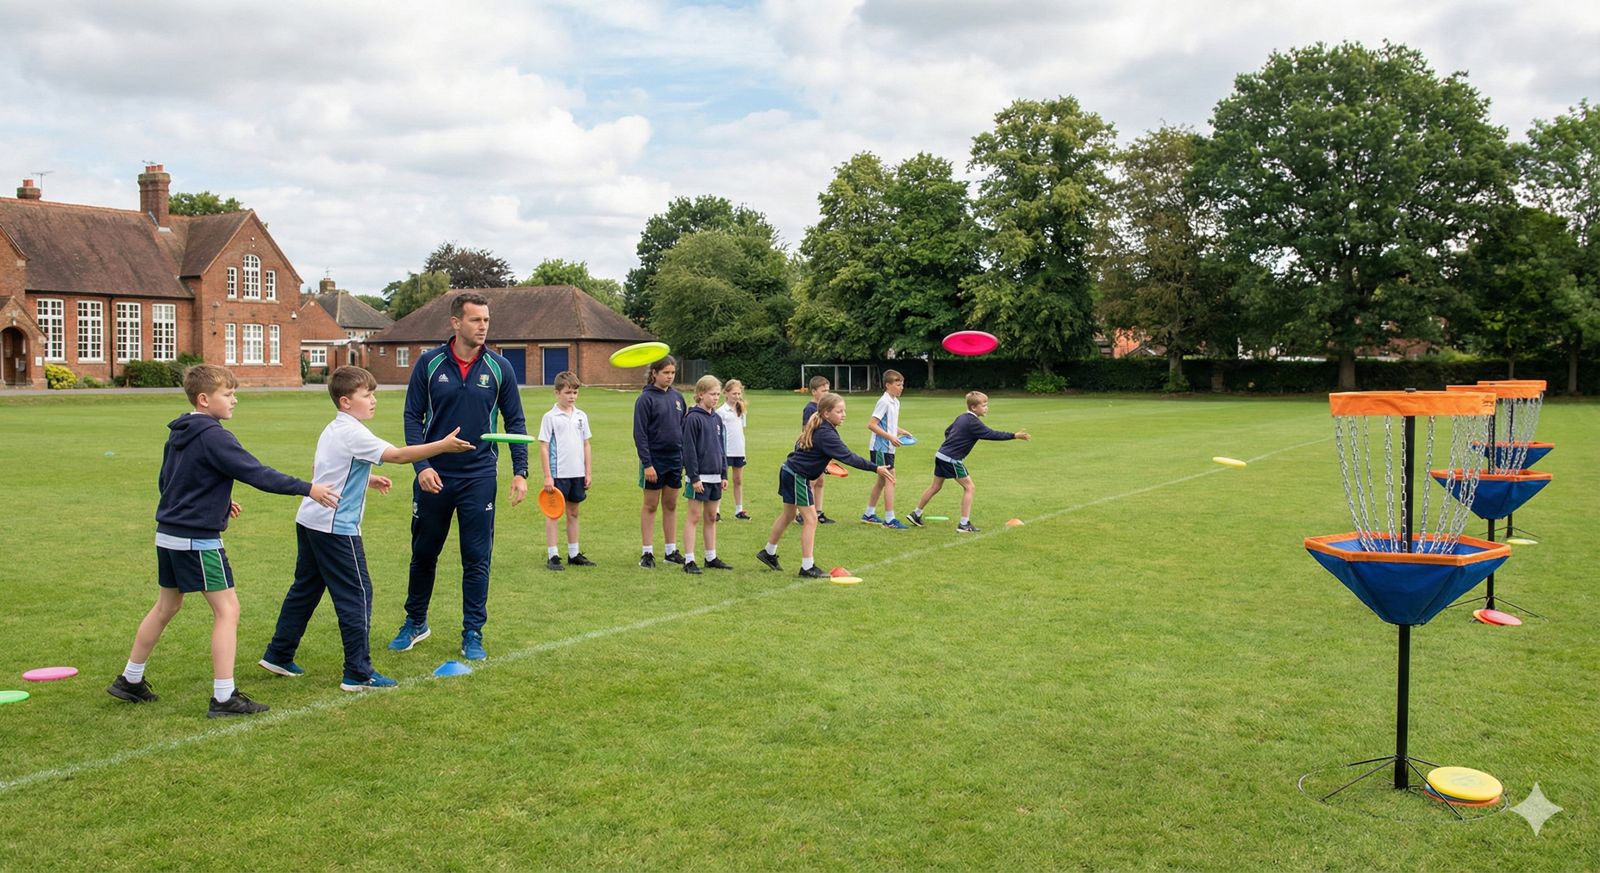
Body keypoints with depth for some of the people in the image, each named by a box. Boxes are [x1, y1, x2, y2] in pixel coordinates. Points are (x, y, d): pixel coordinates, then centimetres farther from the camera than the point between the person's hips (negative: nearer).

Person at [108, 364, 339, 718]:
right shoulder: (213, 437, -17)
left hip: (168, 535, 9)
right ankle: (224, 698, -2)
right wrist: (307, 489, -19)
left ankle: (130, 680, 35)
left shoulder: (177, 435, 10)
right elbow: (257, 474, -22)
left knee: (166, 606, 23)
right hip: (198, 540, -9)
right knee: (227, 610, -3)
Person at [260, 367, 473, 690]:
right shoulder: (353, 433, -16)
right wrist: (443, 445, -27)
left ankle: (278, 655, 29)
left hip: (310, 521, 10)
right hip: (335, 527, -10)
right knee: (356, 594, -4)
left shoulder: (333, 430, 15)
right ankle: (358, 673, -2)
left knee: (305, 588, 20)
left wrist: (367, 479, 21)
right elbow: (397, 455, -25)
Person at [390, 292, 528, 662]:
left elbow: (514, 421, 4)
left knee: (477, 560, 2)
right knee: (423, 555, 13)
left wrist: (520, 471, -3)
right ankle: (415, 623, 33)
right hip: (434, 477, 0)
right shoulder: (429, 363, -3)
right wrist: (421, 466, -12)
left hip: (479, 478, 0)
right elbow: (412, 417, 0)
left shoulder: (499, 368, -1)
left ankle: (473, 635, 15)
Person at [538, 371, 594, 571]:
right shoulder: (550, 417, -6)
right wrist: (547, 476, -11)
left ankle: (574, 554, 21)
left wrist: (589, 473, 8)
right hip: (558, 473, -5)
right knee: (553, 513, 1)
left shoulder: (581, 416, 7)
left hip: (578, 473, 5)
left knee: (573, 513, 13)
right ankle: (553, 556, 5)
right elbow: (544, 447, -7)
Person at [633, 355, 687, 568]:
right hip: (655, 460, -5)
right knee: (651, 506, 3)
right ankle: (648, 553, 9)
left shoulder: (677, 397, 8)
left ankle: (671, 551, 18)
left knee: (671, 505, 11)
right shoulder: (646, 399, -9)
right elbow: (640, 434, -12)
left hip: (675, 460, 5)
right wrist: (646, 463, -17)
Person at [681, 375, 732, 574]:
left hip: (715, 477, 7)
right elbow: (689, 450, -14)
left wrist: (724, 474, 11)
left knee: (711, 517, 12)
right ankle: (689, 561, 1)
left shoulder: (717, 418, 10)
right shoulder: (693, 418, -12)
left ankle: (711, 557, 21)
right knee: (694, 517, -2)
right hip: (699, 477, -7)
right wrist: (694, 478, -16)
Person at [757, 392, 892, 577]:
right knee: (810, 519, -4)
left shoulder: (818, 428, 6)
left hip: (789, 471, 10)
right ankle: (807, 567, 1)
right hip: (797, 477, -10)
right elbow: (848, 457, -29)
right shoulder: (826, 434, -24)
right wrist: (875, 468, -31)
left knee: (788, 515, 22)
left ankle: (768, 553, 37)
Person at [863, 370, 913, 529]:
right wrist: (890, 437, -23)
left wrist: (901, 431, 3)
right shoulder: (884, 402, -17)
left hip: (888, 448, 10)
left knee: (882, 481, 16)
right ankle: (889, 520, -7)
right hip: (881, 448, -10)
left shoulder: (895, 402, 11)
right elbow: (871, 424, -21)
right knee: (890, 481, -10)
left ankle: (868, 514, 27)